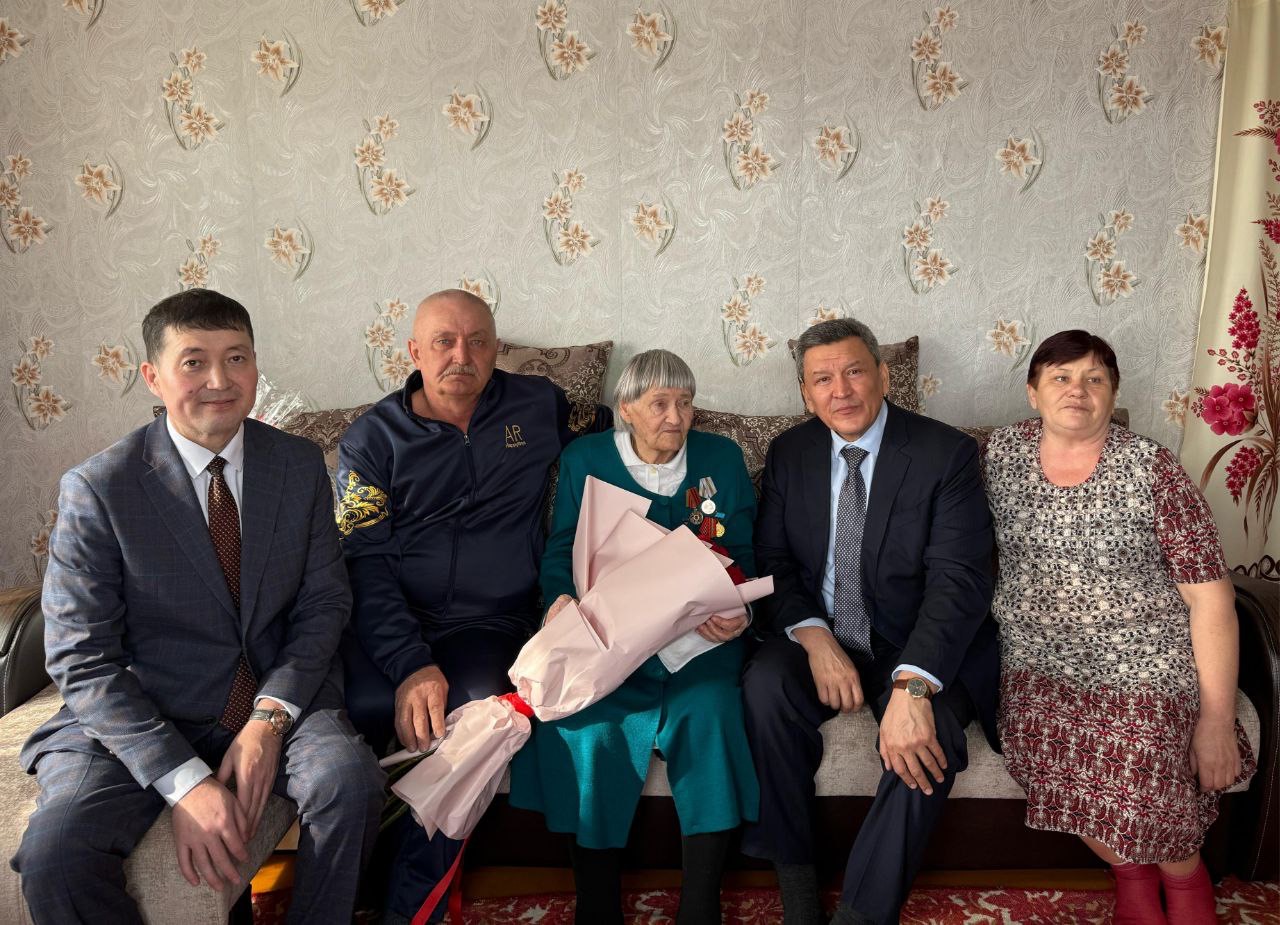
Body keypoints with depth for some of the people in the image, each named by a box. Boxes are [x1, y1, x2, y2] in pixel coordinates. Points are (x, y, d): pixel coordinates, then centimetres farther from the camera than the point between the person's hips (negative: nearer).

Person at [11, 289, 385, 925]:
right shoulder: (98, 489, -10)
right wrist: (185, 783, -20)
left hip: (280, 697, 2)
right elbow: (82, 664, -11)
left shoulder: (301, 465, 0)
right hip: (142, 717, -1)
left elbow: (324, 603, 2)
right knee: (54, 853, -27)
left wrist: (270, 718, -14)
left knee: (350, 778, -27)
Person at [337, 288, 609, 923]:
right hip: (387, 623, 0)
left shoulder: (536, 406, 10)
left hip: (489, 624, 1)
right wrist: (410, 664, -21)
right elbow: (365, 562, -5)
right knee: (362, 707, -29)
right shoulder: (373, 436, 5)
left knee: (475, 711, -30)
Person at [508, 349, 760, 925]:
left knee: (708, 711, -30)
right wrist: (563, 599, -17)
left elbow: (742, 554, 7)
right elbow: (561, 552, 5)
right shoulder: (585, 459, 9)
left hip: (697, 637, 1)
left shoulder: (722, 457, 11)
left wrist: (734, 609, -13)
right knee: (587, 726, -27)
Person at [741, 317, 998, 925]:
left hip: (916, 651, -2)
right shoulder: (789, 453, 3)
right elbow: (771, 562, 1)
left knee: (929, 739, -31)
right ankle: (793, 875, -11)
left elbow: (959, 579, -19)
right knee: (765, 683, -29)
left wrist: (913, 687, -34)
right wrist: (815, 636, -19)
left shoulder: (946, 454, -10)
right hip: (819, 639, 3)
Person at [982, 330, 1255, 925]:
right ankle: (1131, 871, 3)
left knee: (1133, 752, -28)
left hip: (1144, 658, -2)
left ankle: (1184, 874, 6)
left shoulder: (1151, 469, -5)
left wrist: (1217, 719, -9)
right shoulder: (1002, 451, 4)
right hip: (1037, 658, 2)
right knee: (1044, 745, -27)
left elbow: (1210, 599, -5)